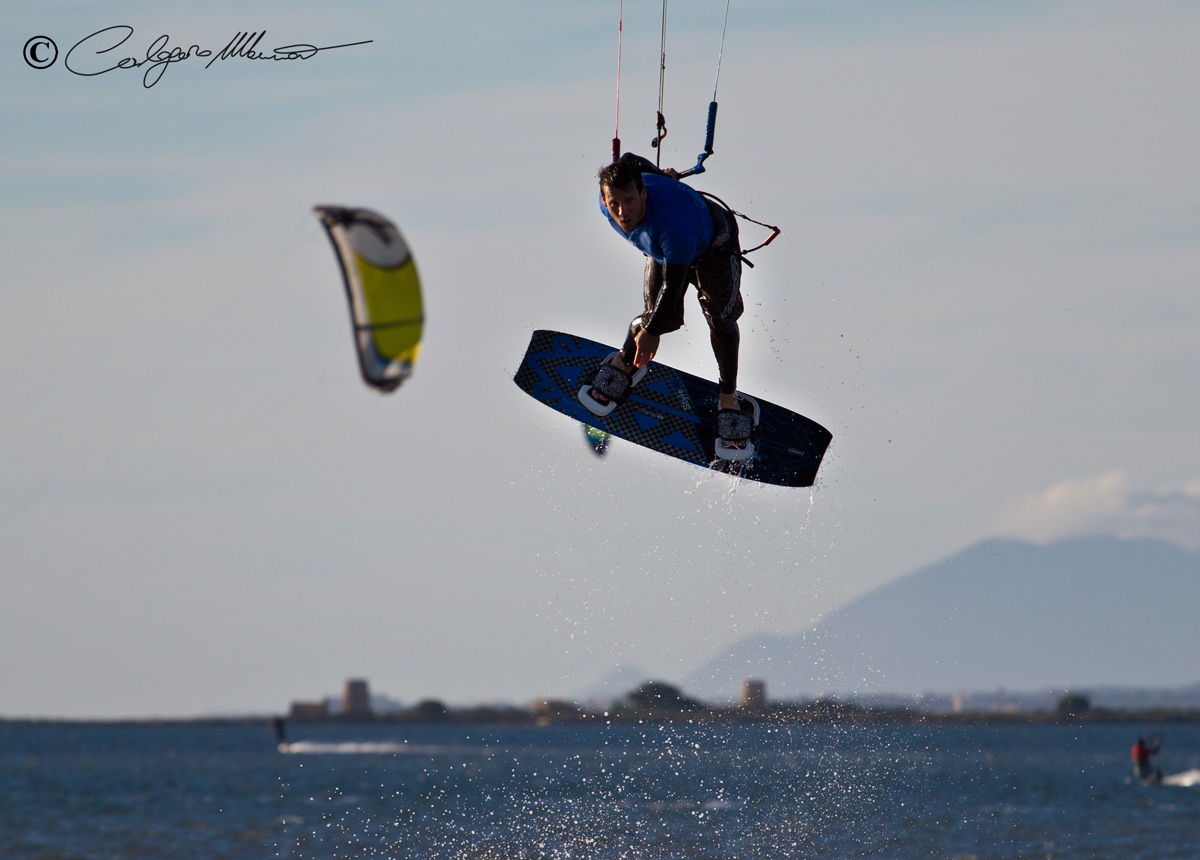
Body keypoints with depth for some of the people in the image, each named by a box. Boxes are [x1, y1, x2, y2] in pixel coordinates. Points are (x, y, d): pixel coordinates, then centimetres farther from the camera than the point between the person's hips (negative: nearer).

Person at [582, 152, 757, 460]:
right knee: (661, 316, -8)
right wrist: (661, 175, 12)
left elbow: (673, 285, -36)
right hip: (662, 248, 4)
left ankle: (729, 400, 6)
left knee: (720, 319, -14)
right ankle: (625, 364, 23)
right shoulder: (608, 203, -32)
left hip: (714, 246, -4)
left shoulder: (673, 223, -50)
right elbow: (633, 161, -8)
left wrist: (651, 333, -24)